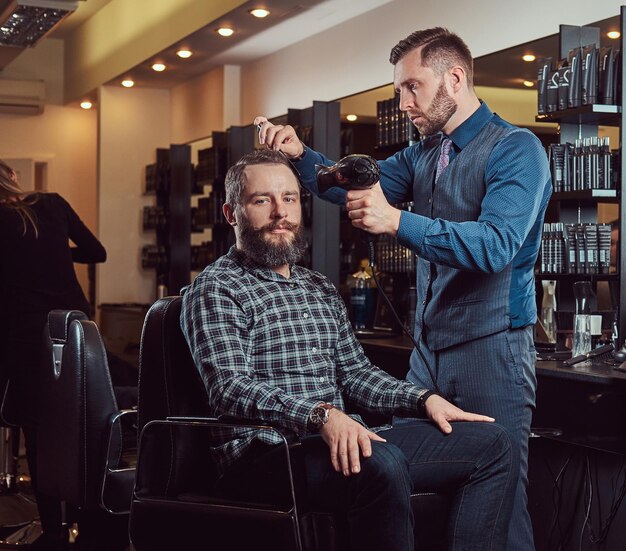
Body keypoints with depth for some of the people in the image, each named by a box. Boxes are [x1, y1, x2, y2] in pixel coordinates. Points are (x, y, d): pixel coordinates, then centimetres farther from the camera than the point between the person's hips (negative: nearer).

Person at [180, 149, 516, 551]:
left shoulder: (321, 288, 22)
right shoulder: (215, 289, -3)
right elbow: (232, 389, -16)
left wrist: (423, 398, 6)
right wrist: (320, 414, -31)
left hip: (342, 440, 8)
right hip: (268, 453, -8)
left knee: (490, 442, 0)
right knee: (381, 463, -38)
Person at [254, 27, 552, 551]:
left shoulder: (515, 149, -10)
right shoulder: (422, 154, 14)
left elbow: (496, 246, -23)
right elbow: (356, 185, 7)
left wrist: (397, 221, -32)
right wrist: (301, 154, -10)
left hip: (490, 348, -7)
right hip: (429, 347, 7)